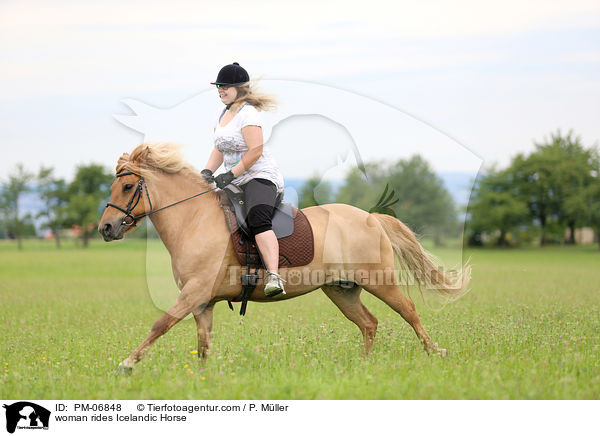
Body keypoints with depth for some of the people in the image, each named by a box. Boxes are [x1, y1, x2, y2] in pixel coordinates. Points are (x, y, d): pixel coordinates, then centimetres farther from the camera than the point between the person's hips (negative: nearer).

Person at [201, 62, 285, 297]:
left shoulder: (248, 113, -12)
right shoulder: (224, 114, 16)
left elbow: (256, 151, -20)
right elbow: (218, 150, 19)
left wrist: (230, 175, -21)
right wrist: (207, 173, 0)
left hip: (261, 176, -10)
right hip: (236, 184, 10)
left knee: (258, 220, -34)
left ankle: (274, 276, -49)